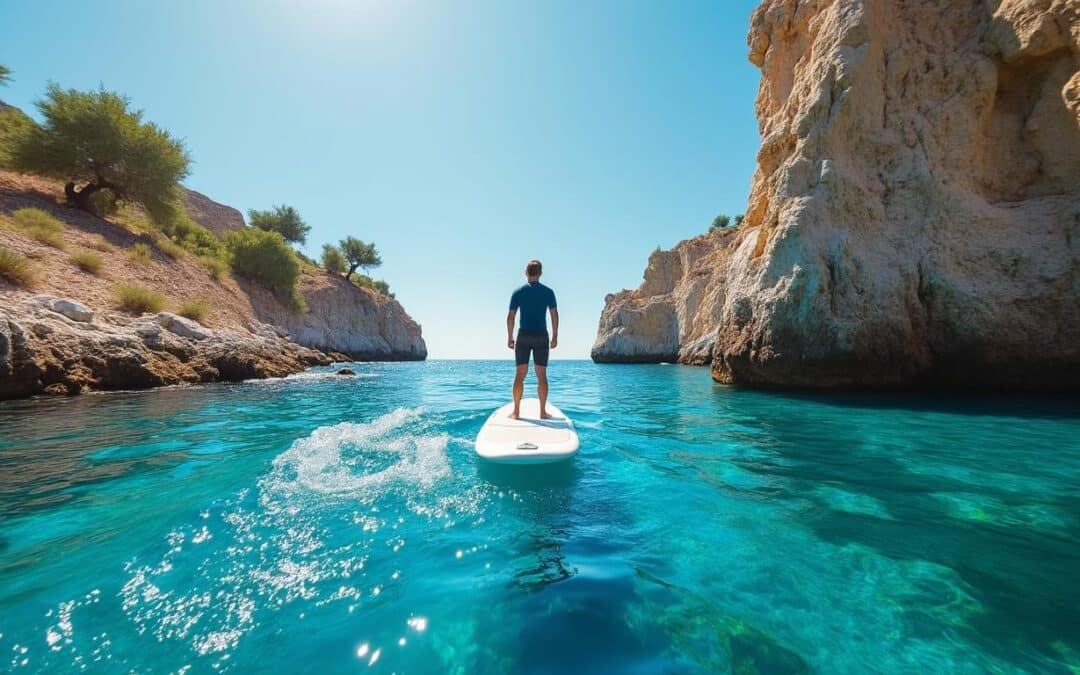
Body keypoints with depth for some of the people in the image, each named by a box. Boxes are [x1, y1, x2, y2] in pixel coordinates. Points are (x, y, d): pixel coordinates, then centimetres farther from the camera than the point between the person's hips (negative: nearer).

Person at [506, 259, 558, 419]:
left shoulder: (518, 292, 2)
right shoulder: (548, 292, 1)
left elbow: (511, 317, 0)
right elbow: (554, 315, -2)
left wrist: (510, 337, 6)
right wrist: (555, 336, 5)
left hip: (523, 336, 0)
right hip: (541, 336, 0)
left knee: (520, 374, 5)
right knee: (542, 375, 5)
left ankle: (516, 411, 8)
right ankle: (543, 412, 9)